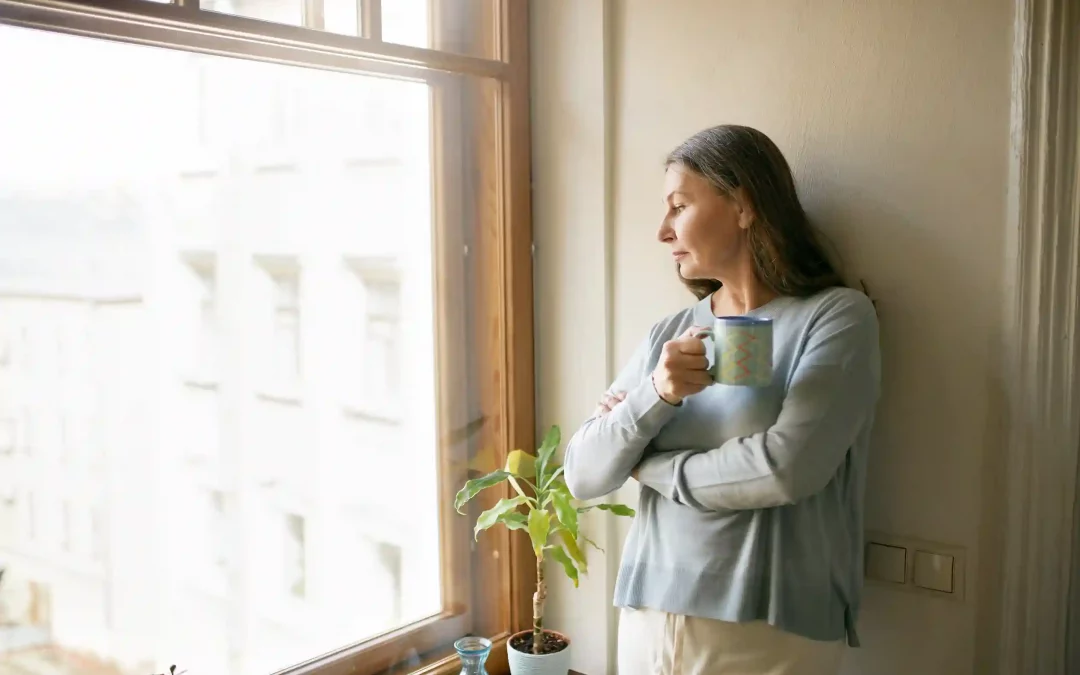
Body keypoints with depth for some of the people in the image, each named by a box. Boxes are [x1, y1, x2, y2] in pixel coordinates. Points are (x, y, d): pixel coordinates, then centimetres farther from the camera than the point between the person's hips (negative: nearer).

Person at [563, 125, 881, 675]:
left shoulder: (837, 317, -7)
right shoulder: (669, 335, 5)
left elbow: (788, 468, -20)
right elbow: (583, 476, 1)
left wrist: (648, 465, -6)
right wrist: (654, 395, -17)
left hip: (767, 629, -4)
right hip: (647, 616, 4)